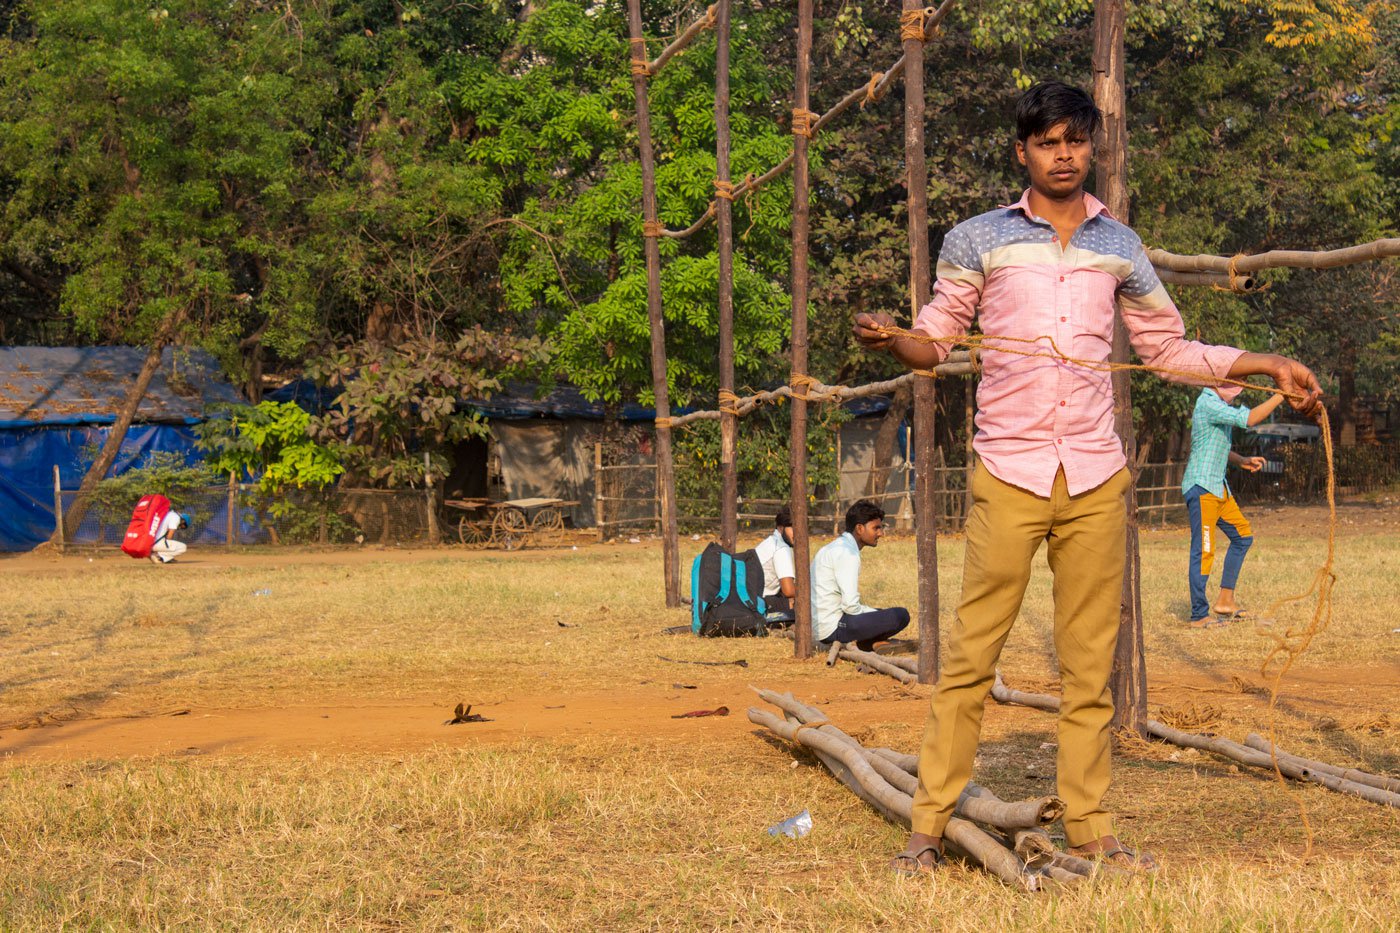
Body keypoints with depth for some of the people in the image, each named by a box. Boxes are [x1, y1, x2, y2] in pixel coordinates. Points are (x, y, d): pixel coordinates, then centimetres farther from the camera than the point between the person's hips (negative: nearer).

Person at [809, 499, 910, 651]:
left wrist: (875, 613, 11)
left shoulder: (835, 547, 16)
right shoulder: (848, 553, -15)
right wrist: (876, 615, -4)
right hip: (833, 627, -10)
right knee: (901, 616, -13)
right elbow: (850, 605, -21)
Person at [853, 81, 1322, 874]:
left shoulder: (1119, 246, 14)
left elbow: (1170, 348, 21)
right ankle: (930, 827, 1)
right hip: (1009, 475, -2)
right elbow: (936, 341, 8)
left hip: (1096, 479, 3)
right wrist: (891, 339, -14)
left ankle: (1090, 829, 12)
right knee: (972, 653, -5)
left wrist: (1270, 364, 12)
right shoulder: (980, 240, 6)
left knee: (1090, 662, 5)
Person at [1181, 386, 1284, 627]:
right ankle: (1199, 616, -1)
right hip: (1201, 488, -10)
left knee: (1242, 536, 15)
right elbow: (1249, 419, -27)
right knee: (1204, 551, -7)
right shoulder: (1207, 404, -16)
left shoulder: (1220, 405, 16)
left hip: (1218, 487, 10)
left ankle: (1225, 600, 19)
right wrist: (1280, 396, -19)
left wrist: (1242, 460, 10)